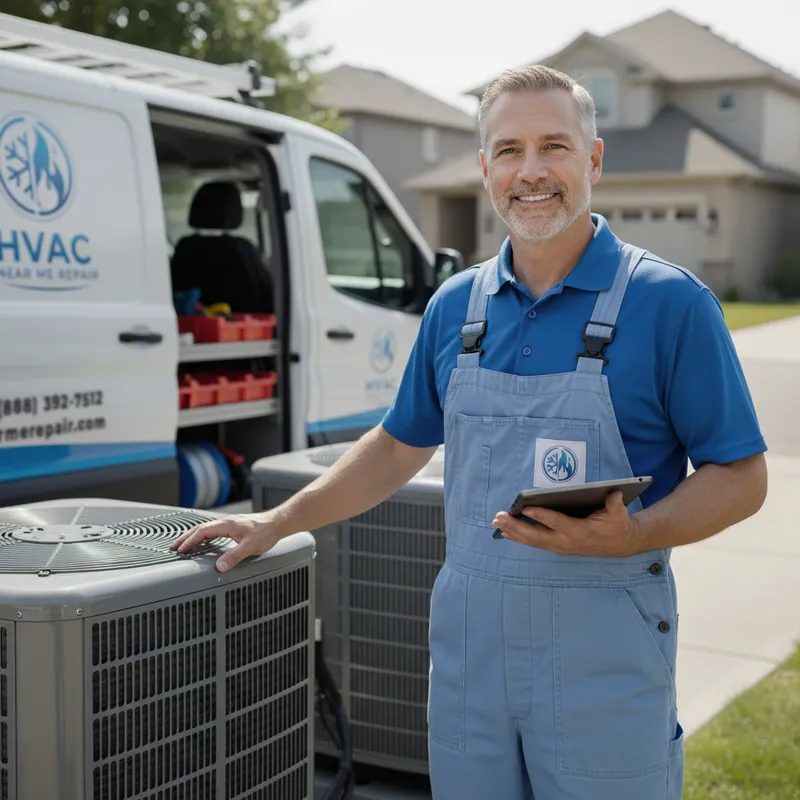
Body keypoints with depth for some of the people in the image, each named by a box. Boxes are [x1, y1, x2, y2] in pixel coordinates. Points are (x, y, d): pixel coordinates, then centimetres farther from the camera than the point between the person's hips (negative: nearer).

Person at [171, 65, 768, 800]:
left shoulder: (671, 302, -8)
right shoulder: (456, 304, 6)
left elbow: (741, 478, -7)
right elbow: (400, 444, 18)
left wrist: (633, 534, -23)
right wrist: (279, 522, 14)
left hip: (605, 662, -4)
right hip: (467, 648, 4)